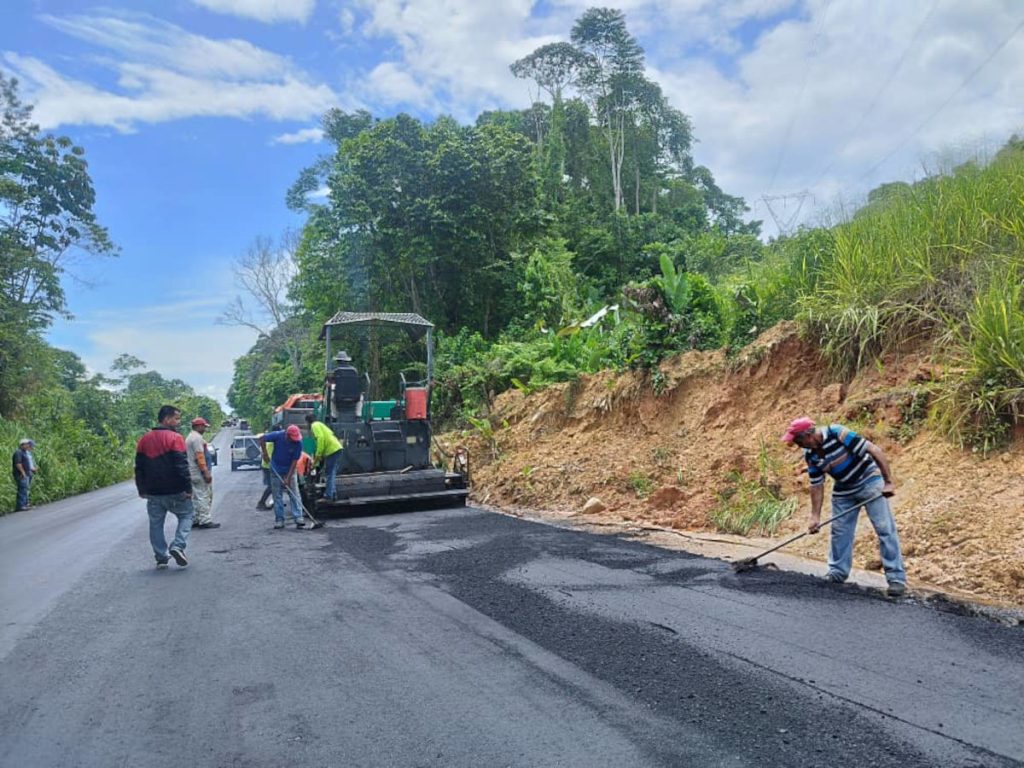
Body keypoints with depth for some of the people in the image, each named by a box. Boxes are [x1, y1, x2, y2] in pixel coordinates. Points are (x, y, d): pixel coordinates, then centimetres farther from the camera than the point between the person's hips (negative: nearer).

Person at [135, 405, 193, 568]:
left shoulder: (144, 440, 8)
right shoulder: (175, 438, -12)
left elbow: (139, 468, 11)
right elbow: (182, 466, -17)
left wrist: (142, 490, 18)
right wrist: (188, 488, -12)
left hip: (153, 493, 5)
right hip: (175, 491, -5)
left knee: (156, 523, 14)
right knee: (187, 515, 11)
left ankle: (161, 557, 12)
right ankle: (178, 546, -6)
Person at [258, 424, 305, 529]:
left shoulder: (298, 443, -21)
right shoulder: (278, 436, -21)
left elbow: (294, 461, -18)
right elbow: (262, 439, -6)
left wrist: (288, 478, -20)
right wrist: (265, 454, -12)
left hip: (290, 470, -1)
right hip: (276, 470, 1)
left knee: (294, 494, -7)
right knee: (277, 495, 3)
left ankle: (298, 518, -7)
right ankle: (279, 519, 9)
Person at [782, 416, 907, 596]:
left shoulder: (838, 434, -29)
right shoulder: (810, 455, -8)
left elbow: (875, 450, -26)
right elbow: (816, 485, 0)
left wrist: (888, 482, -28)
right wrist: (815, 516, -3)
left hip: (869, 481, -6)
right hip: (843, 490, 6)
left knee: (885, 529, -8)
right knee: (839, 531, 10)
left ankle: (896, 578, -2)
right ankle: (837, 573, 23)